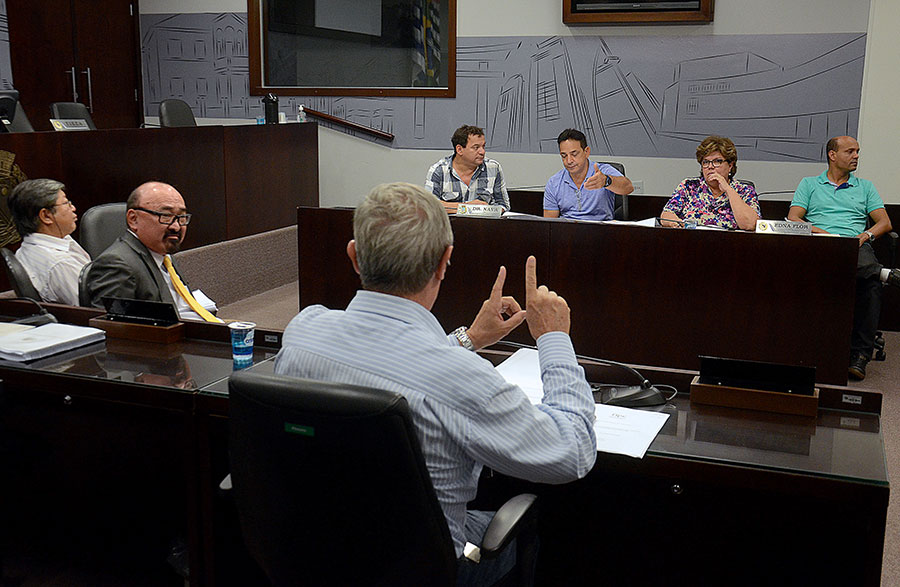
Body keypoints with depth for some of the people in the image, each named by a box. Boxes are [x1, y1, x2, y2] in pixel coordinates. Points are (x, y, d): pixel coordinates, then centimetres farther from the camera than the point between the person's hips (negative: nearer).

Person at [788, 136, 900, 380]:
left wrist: (866, 235, -5)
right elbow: (793, 218, 9)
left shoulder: (865, 187, 27)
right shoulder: (809, 184, 22)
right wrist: (818, 231, -10)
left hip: (857, 248, 1)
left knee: (871, 282, -34)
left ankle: (859, 354, -31)